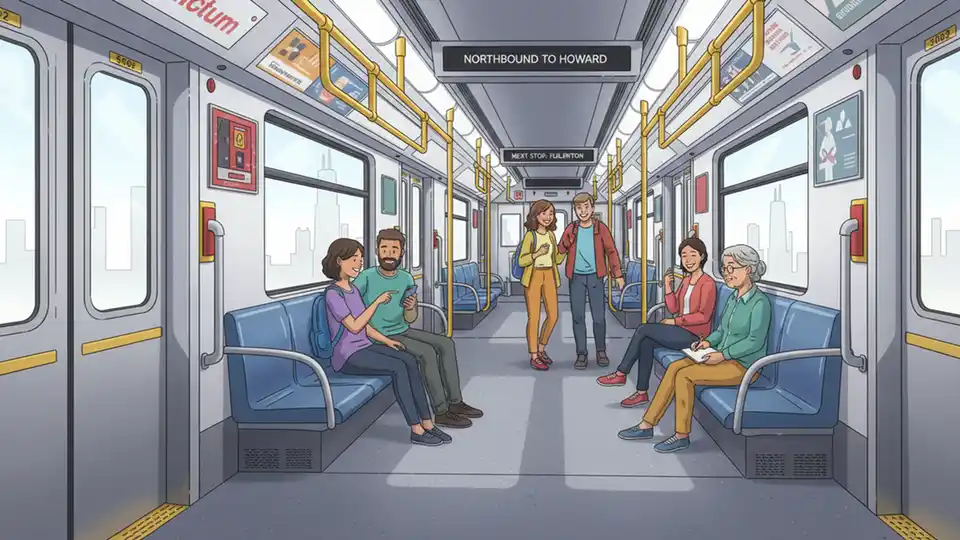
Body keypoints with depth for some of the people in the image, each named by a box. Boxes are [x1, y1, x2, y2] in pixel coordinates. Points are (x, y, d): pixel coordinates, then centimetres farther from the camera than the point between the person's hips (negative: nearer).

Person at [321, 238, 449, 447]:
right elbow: (354, 327, -19)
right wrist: (377, 301, -16)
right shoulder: (333, 294, -12)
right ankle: (416, 430, -20)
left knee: (409, 360, -15)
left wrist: (387, 340, 4)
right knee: (398, 367, -25)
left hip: (365, 347, 8)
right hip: (348, 355, -8)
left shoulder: (353, 289, 14)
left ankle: (427, 424, -15)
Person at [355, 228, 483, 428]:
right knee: (426, 352, -25)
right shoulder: (367, 277, -14)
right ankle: (441, 412, -17)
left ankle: (455, 402, 3)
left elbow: (410, 319, 3)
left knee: (446, 344, -4)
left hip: (403, 331, 7)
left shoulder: (406, 279, 3)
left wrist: (410, 308, -22)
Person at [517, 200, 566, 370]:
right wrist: (538, 253, -26)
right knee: (534, 317, -1)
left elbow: (557, 260, 12)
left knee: (553, 316, 7)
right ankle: (534, 357, 9)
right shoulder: (530, 235, -9)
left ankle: (541, 349, 27)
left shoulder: (551, 235, 8)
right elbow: (521, 261, -12)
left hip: (549, 277, 6)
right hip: (533, 277, -6)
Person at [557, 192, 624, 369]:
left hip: (595, 277, -1)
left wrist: (618, 274, 0)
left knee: (599, 316, 0)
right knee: (578, 317, 3)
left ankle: (601, 352, 18)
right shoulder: (570, 229, 2)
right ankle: (581, 354, 12)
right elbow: (560, 250, 4)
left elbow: (611, 251, 2)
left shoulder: (601, 228, -1)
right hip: (576, 277, 1)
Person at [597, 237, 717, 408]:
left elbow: (703, 316, -16)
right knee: (646, 342, -17)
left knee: (644, 329, -18)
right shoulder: (686, 280, 15)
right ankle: (642, 393, -13)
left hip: (694, 335, -8)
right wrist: (667, 285, -1)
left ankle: (620, 374, -9)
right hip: (681, 330, 8)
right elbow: (673, 308, 10)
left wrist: (675, 321, -15)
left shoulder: (708, 283, -11)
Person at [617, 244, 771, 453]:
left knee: (684, 375, -22)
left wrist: (723, 354, -23)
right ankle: (647, 425, -9)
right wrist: (708, 342, 0)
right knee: (675, 367, -11)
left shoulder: (760, 302, -14)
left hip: (744, 365, -8)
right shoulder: (733, 297, 11)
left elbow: (755, 342, -20)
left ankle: (682, 435, -9)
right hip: (725, 357, 8)